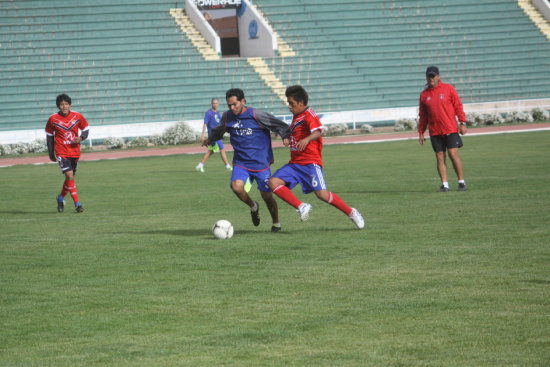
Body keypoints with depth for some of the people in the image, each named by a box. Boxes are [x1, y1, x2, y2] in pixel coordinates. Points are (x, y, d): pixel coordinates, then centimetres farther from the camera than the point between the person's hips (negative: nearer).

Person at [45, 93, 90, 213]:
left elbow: (85, 129, 10)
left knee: (70, 177, 13)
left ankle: (61, 198, 37)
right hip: (61, 152, -3)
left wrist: (81, 138, -13)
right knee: (70, 176, -16)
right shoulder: (53, 119, -5)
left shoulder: (77, 117, -2)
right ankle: (77, 203, -12)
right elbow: (49, 136, 6)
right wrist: (51, 153, 7)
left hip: (75, 152, 3)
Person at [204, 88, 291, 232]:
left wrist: (286, 136, -18)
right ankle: (253, 207, 7)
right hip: (241, 163, 3)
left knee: (267, 196, 0)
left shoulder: (256, 115, -12)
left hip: (261, 163, -3)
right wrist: (210, 139, 36)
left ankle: (276, 223, 27)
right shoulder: (227, 117, 3)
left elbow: (280, 125, -5)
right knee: (236, 186, -24)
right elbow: (220, 130, 27)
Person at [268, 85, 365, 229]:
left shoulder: (309, 115, -10)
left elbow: (318, 131, -28)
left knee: (321, 193, -19)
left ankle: (351, 212, 0)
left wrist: (307, 139, -45)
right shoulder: (296, 116, 17)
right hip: (295, 162, 8)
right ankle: (301, 207, -11)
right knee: (273, 182, -12)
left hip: (311, 162, -8)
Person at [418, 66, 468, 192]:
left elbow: (458, 106, 2)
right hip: (434, 132, 3)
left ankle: (461, 182, 4)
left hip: (450, 129, -3)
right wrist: (421, 132, 12)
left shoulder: (448, 89, 2)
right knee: (440, 157, 0)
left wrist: (463, 123, -6)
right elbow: (423, 115, 15)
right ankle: (444, 184, 2)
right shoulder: (424, 94, 10)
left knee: (453, 154, -7)